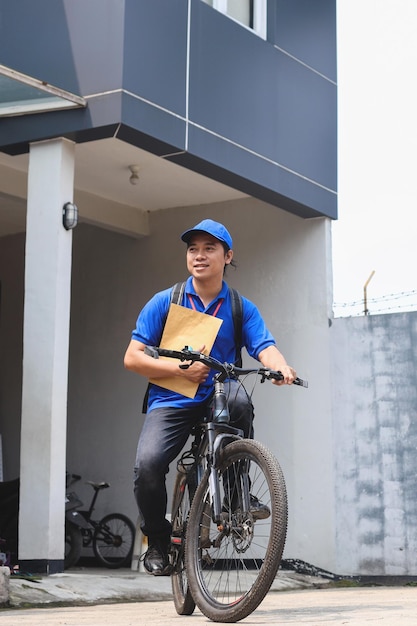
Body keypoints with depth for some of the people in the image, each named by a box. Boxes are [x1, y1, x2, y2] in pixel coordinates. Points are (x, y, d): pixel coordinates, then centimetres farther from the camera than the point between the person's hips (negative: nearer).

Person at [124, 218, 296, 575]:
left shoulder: (242, 308, 6)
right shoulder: (165, 302, 3)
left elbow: (265, 348, -9)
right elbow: (133, 358, -1)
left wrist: (281, 366, -33)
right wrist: (181, 369, -15)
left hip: (217, 398, 1)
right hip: (170, 402, 0)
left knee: (238, 396, -35)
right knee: (148, 464, -26)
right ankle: (158, 541, 2)